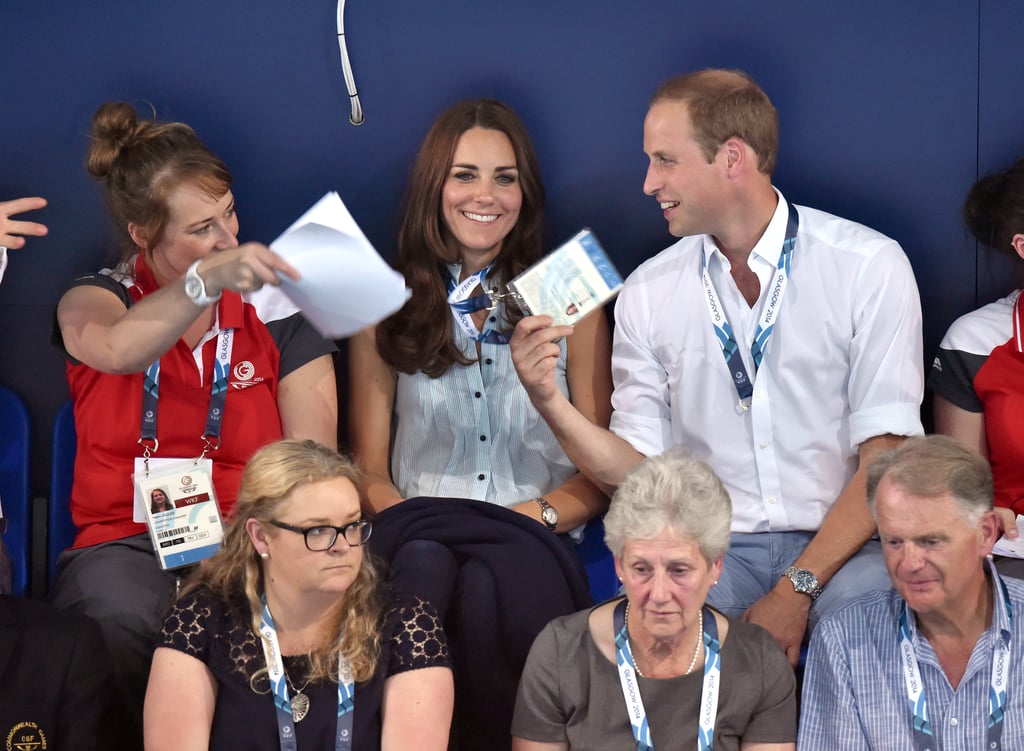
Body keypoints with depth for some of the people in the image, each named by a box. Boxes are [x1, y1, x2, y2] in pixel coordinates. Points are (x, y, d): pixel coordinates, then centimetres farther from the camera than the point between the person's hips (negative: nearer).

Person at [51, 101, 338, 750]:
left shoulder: (277, 307, 8)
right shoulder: (94, 301, 5)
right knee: (122, 622, -35)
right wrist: (209, 280, -37)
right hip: (125, 543, 0)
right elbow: (116, 351, -22)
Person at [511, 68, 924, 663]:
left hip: (840, 546, -2)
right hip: (711, 547, 2)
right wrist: (553, 405, -11)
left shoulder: (870, 267, -2)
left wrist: (797, 590, -15)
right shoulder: (648, 293, 8)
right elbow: (637, 470, 7)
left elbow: (886, 459, -6)